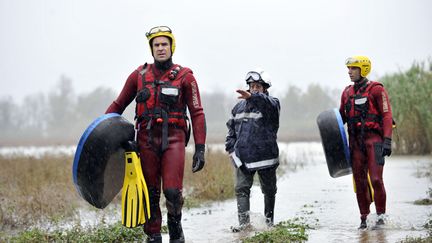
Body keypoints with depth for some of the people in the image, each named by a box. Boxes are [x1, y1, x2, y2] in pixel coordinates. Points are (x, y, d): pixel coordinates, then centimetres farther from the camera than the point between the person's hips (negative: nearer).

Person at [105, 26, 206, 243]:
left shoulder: (184, 76, 3)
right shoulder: (139, 75, 9)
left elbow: (197, 114, 1)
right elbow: (118, 105, 15)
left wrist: (200, 149, -7)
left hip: (173, 139, -2)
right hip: (147, 139, 2)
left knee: (172, 191, -12)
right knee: (150, 194, 5)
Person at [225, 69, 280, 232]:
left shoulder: (271, 103, -3)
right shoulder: (239, 106, 12)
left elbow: (268, 103, -29)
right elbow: (231, 128, 22)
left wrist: (252, 96, -48)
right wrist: (230, 148, 10)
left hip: (265, 156, -3)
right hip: (243, 157, 3)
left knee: (269, 190, 11)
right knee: (241, 189, -9)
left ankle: (269, 220, 28)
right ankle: (244, 221, -10)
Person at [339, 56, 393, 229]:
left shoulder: (376, 89, -2)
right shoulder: (347, 92, 14)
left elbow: (387, 116, -6)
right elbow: (342, 117, 22)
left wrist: (387, 140, -15)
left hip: (374, 138, -5)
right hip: (355, 141, 5)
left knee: (376, 179, -10)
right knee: (359, 181, 5)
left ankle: (380, 214, 4)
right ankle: (364, 218, 13)